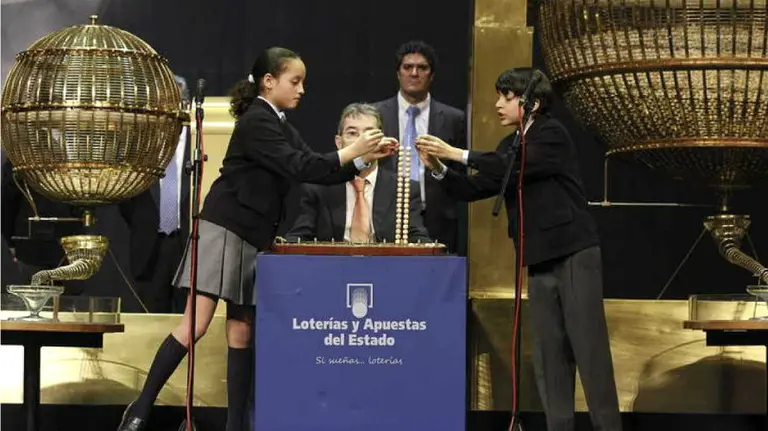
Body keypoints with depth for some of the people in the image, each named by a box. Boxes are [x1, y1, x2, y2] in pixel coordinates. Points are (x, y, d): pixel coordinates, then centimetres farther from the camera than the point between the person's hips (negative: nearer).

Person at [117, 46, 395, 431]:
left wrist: (365, 158, 1)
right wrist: (351, 151, -15)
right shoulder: (256, 121, -13)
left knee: (241, 330, 7)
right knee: (196, 324, -11)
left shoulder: (282, 127, 15)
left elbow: (315, 171, 10)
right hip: (224, 231, -9)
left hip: (255, 239, 9)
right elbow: (300, 168, -19)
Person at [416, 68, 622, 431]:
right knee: (548, 352, 4)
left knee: (589, 347, -7)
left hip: (574, 253, -7)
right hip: (541, 260, 7)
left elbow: (518, 167, -23)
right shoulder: (510, 146, 14)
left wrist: (458, 154, -21)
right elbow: (473, 190, 9)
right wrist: (438, 169, -7)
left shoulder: (553, 135, -8)